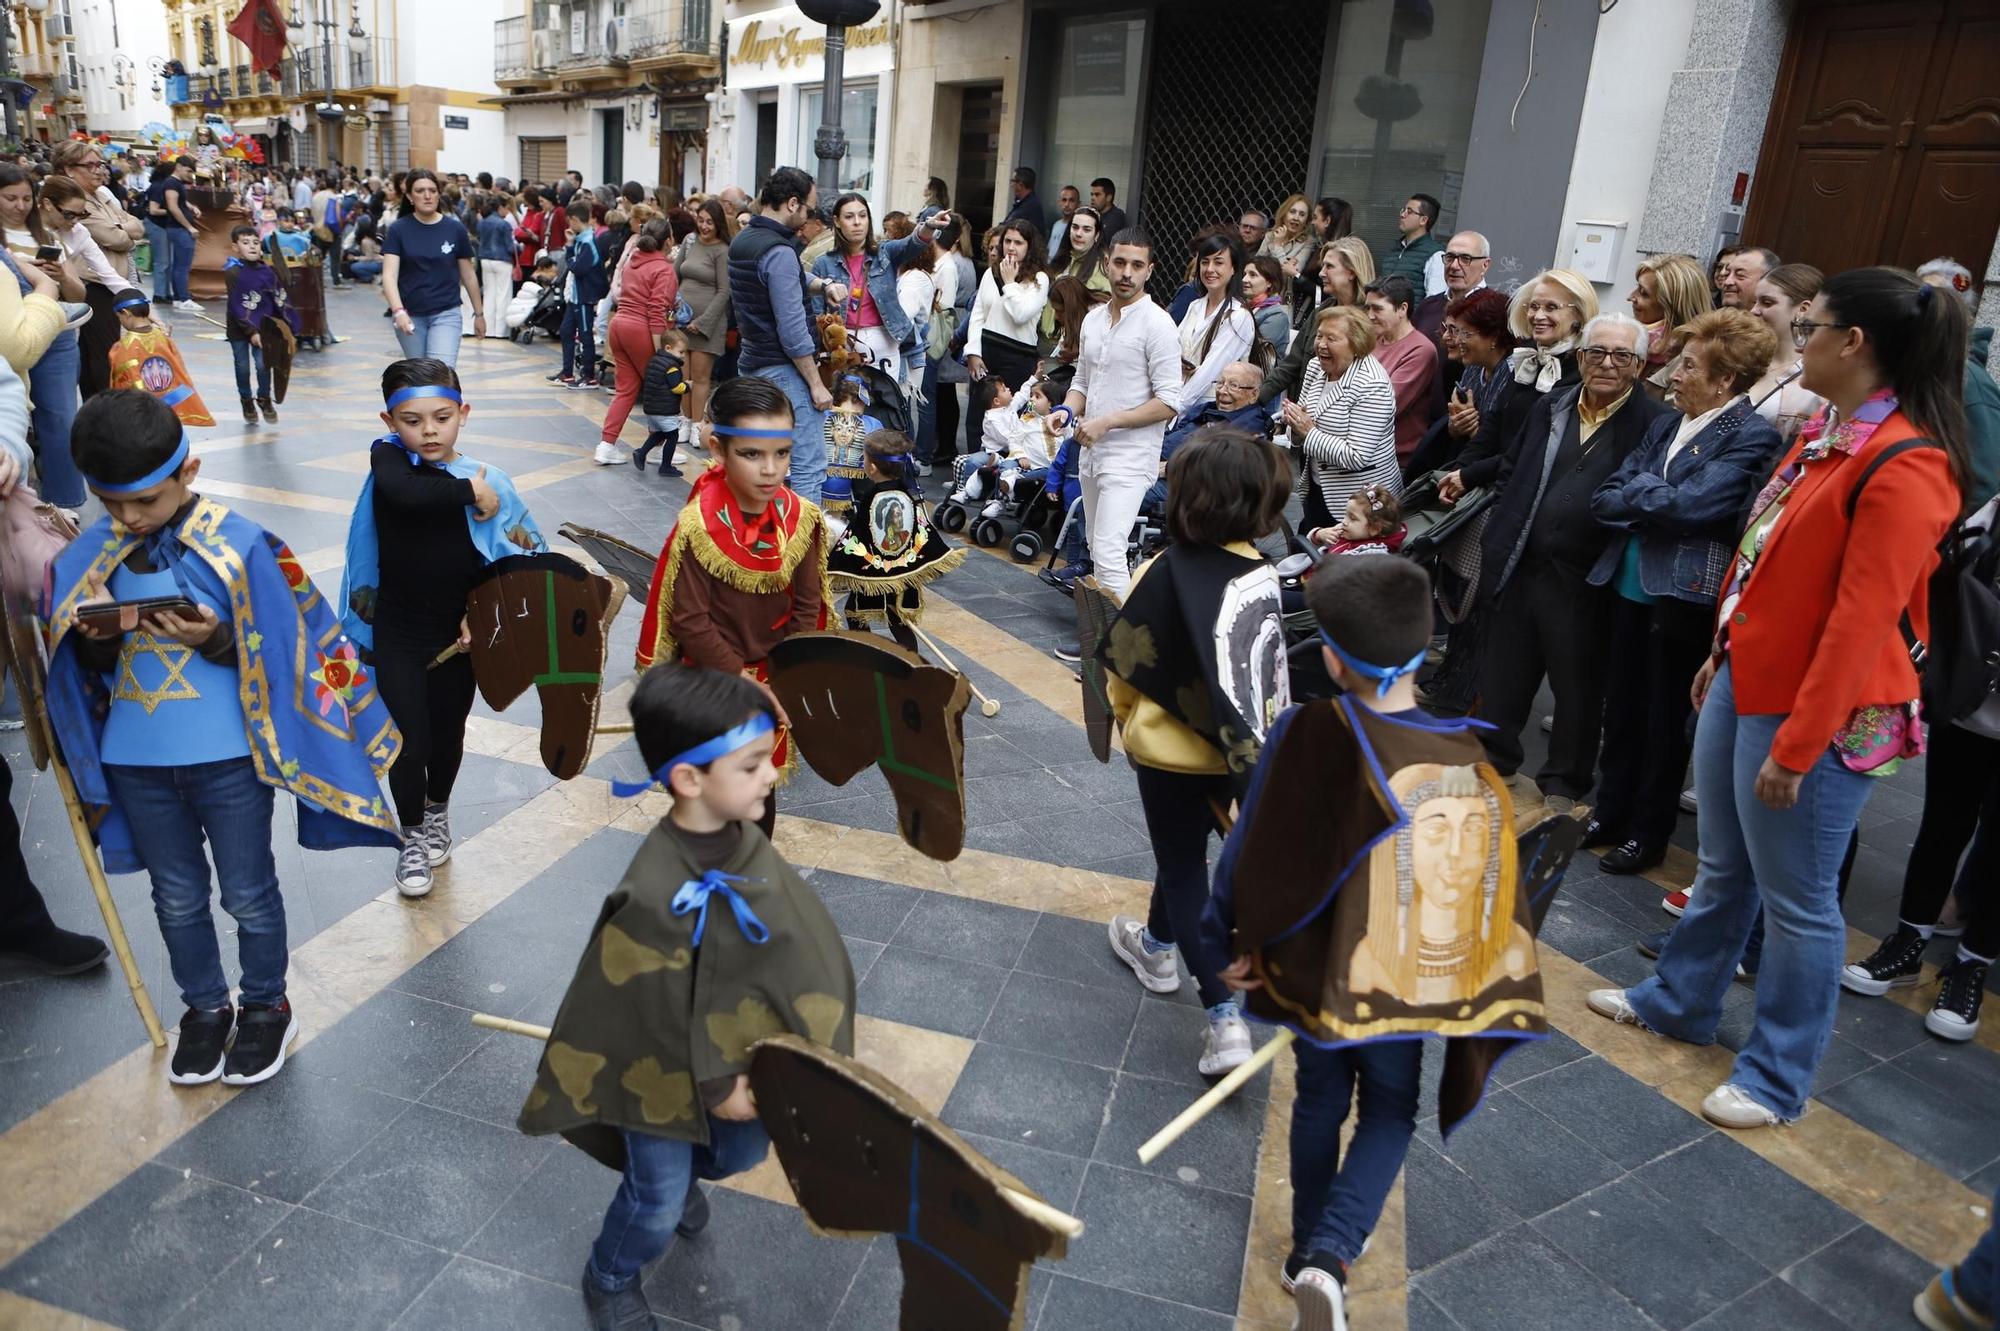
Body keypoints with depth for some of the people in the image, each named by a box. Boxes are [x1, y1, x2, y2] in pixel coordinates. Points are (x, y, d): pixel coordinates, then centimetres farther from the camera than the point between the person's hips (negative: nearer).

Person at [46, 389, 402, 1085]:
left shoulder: (238, 544, -14)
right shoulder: (89, 552, -2)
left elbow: (275, 653, -8)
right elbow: (87, 667, 6)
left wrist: (216, 641, -25)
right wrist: (96, 641, -16)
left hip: (227, 755, -4)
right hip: (134, 759, 4)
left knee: (248, 893, 12)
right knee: (176, 896, 19)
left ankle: (266, 1008, 33)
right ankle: (205, 1009, 39)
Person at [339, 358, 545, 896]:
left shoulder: (485, 482, -10)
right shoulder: (386, 456, -11)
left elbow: (504, 563, -6)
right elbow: (404, 493, -35)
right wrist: (466, 493, -26)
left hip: (459, 634, 1)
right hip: (397, 635, -1)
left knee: (448, 734, 19)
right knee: (409, 741, 5)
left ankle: (437, 811, 47)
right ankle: (412, 837, 29)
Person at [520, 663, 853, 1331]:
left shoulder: (746, 839, -14)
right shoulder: (654, 896, -37)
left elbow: (796, 941, -1)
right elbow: (659, 1009, -25)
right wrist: (712, 1084, -13)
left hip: (740, 1057, 7)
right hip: (668, 1075, -6)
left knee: (741, 1153, 29)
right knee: (658, 1203, 15)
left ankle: (678, 1181, 62)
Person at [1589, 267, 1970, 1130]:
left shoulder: (1905, 466, -20)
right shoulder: (1827, 434, 8)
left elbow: (1860, 621, -22)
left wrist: (1795, 747, -20)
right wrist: (1722, 654, 20)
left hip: (1811, 712, -9)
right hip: (1746, 682, 9)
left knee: (1796, 899, 6)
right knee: (1721, 865, 22)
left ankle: (1777, 1076, 23)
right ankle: (1680, 1001, 41)